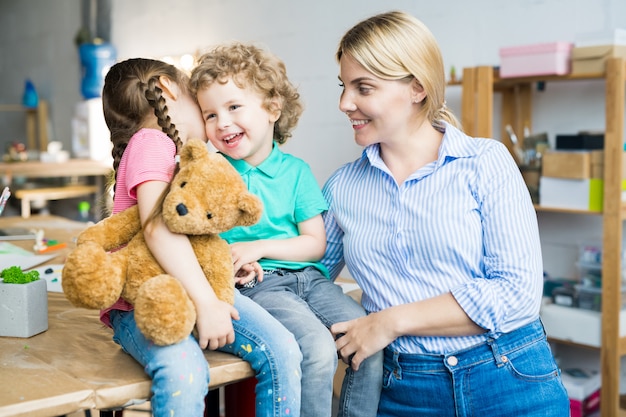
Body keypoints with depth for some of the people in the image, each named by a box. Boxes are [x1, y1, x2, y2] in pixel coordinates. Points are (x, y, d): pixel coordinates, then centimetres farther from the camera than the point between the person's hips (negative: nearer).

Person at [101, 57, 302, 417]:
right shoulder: (150, 141, -10)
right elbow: (158, 226, -23)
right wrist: (206, 303, -26)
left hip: (195, 291, 7)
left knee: (283, 351, -14)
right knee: (185, 372, -34)